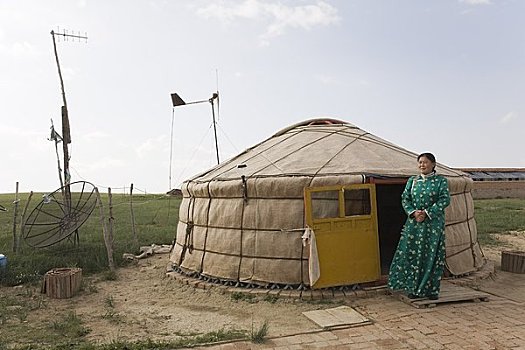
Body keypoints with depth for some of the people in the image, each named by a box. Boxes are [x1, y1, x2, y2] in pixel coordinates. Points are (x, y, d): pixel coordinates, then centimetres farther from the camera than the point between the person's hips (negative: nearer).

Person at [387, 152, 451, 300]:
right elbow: (405, 199, 7)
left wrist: (427, 213, -15)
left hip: (434, 223, -3)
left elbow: (445, 200, -8)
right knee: (412, 253, 3)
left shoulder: (441, 180, 0)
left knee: (431, 255, 1)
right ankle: (414, 288, 16)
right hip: (414, 222, 3)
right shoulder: (412, 181, 10)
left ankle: (431, 289, 14)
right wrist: (413, 212, -11)